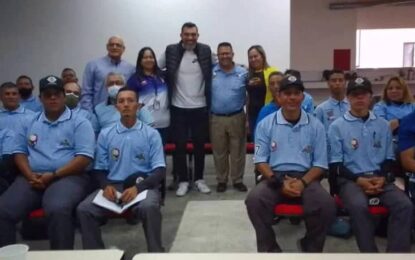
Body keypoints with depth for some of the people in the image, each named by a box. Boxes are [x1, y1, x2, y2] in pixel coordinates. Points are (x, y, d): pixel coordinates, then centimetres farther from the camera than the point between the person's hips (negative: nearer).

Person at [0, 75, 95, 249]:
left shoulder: (79, 123, 4)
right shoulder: (30, 124, 20)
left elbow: (84, 158, -6)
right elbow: (19, 152, 15)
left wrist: (53, 175, -14)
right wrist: (30, 175, -6)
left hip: (67, 177, -4)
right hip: (31, 178, 5)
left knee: (58, 209, -35)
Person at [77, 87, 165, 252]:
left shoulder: (151, 134, 4)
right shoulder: (105, 135, 11)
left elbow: (160, 171, -2)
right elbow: (100, 169, 11)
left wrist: (137, 188, -19)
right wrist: (106, 186, -12)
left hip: (143, 185, -2)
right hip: (113, 186, 2)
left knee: (149, 207, -35)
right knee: (84, 209, -23)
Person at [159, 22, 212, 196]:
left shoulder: (206, 51, -1)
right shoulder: (171, 51, -2)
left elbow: (212, 75, 6)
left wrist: (210, 102, -1)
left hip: (200, 107, 1)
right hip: (178, 108, 0)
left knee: (200, 145, 10)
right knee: (179, 145, 5)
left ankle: (199, 179, 24)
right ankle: (183, 181, 17)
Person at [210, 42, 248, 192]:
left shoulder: (243, 73, 0)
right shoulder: (211, 73, 0)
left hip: (237, 118, 0)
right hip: (216, 119, 1)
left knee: (238, 151, 7)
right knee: (219, 152, 10)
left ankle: (238, 180, 20)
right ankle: (221, 180, 22)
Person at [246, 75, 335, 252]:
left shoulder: (315, 126, 6)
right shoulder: (265, 124, 4)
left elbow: (320, 164, 5)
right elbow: (260, 161, 2)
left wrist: (302, 182, -14)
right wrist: (279, 182, -15)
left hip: (306, 178, 1)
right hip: (275, 177, 0)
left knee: (326, 204, -28)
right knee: (254, 200, -31)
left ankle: (311, 247, 2)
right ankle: (269, 249, -9)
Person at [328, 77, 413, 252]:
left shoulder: (382, 125, 14)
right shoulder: (337, 126, 3)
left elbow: (389, 159, 15)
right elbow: (335, 165, 0)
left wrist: (383, 178, -7)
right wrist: (358, 180, -14)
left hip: (380, 178, 4)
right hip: (350, 178, -3)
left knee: (404, 205, -24)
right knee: (358, 206, -35)